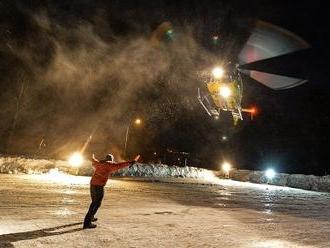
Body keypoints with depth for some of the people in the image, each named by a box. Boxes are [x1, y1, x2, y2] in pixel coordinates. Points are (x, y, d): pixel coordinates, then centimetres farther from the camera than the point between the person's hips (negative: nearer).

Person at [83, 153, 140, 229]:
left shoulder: (99, 163, 16)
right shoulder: (109, 165, -7)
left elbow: (94, 161, 40)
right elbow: (120, 165, -17)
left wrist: (93, 158, 65)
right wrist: (132, 162, -19)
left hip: (92, 184, 9)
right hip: (99, 186, -8)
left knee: (94, 202, 26)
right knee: (96, 204, -4)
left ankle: (91, 217, 43)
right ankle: (87, 223, -7)